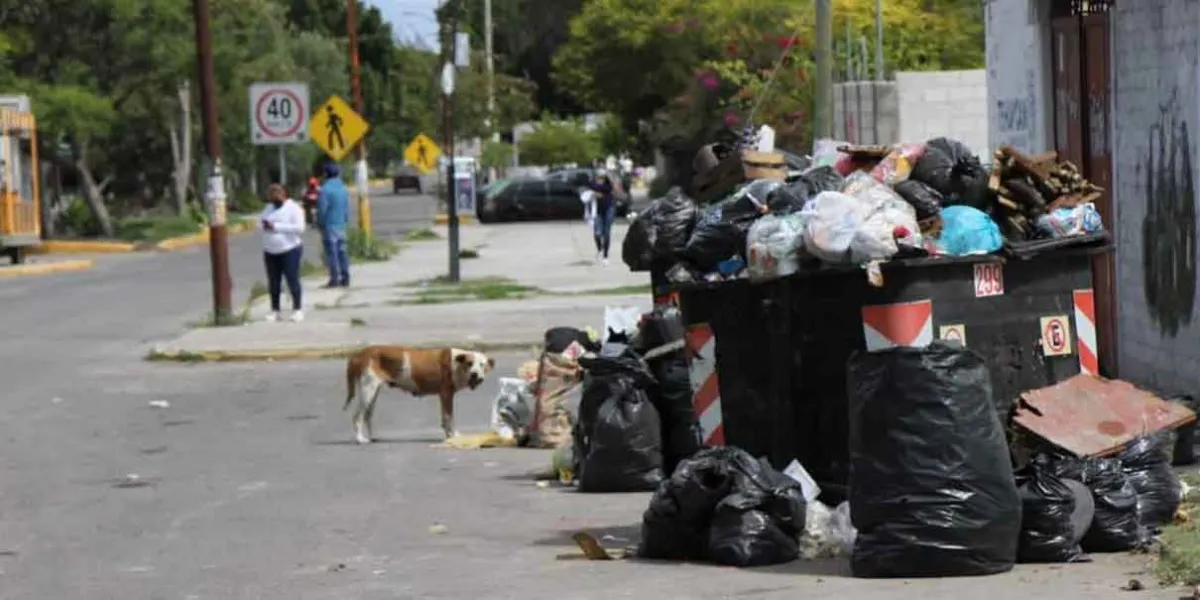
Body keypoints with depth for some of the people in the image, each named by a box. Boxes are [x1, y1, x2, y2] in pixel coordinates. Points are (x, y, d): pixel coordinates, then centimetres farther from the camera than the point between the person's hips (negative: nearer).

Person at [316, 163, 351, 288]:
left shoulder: (325, 189, -14)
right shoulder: (344, 189, 9)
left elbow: (322, 209, -15)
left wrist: (319, 223, -3)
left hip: (329, 225, -7)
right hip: (341, 224, 7)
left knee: (331, 252, -5)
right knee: (341, 251, 11)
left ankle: (334, 278, -6)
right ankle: (345, 278, 11)